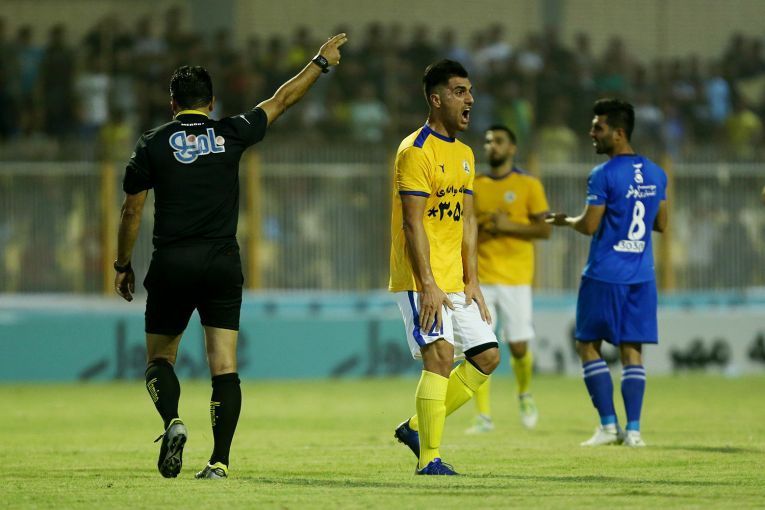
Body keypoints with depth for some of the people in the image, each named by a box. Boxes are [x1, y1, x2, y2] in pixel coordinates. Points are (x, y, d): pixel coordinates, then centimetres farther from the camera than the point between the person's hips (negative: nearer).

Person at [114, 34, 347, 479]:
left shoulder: (153, 145, 1)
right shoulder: (230, 135, 3)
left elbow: (132, 211, 4)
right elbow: (281, 101, 15)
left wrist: (123, 266, 15)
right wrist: (322, 62, 28)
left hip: (171, 265, -1)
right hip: (222, 265, 1)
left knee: (160, 359, 13)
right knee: (225, 367, 0)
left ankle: (173, 423, -14)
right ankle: (220, 460, -9)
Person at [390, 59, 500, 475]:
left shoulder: (464, 154, 16)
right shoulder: (416, 152, -12)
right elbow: (412, 223, -16)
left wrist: (471, 281, 10)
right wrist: (428, 286, -21)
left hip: (455, 280, 9)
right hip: (421, 280, -9)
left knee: (487, 355, 6)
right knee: (440, 356, -17)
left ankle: (417, 427, 15)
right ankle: (429, 459, -12)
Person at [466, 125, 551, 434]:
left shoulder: (528, 185, 1)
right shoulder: (474, 186, 10)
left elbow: (545, 230, -3)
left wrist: (509, 226, -15)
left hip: (515, 279, -2)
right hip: (479, 277, 2)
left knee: (518, 347, -1)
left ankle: (525, 395, 30)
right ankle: (484, 417, -4)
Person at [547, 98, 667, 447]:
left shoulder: (603, 176, -13)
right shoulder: (656, 174, 8)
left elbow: (589, 226, -13)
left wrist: (565, 221, 6)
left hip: (605, 275, -6)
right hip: (642, 275, 6)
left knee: (588, 345, 6)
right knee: (632, 350, 6)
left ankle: (609, 425, 1)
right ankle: (633, 429, -2)